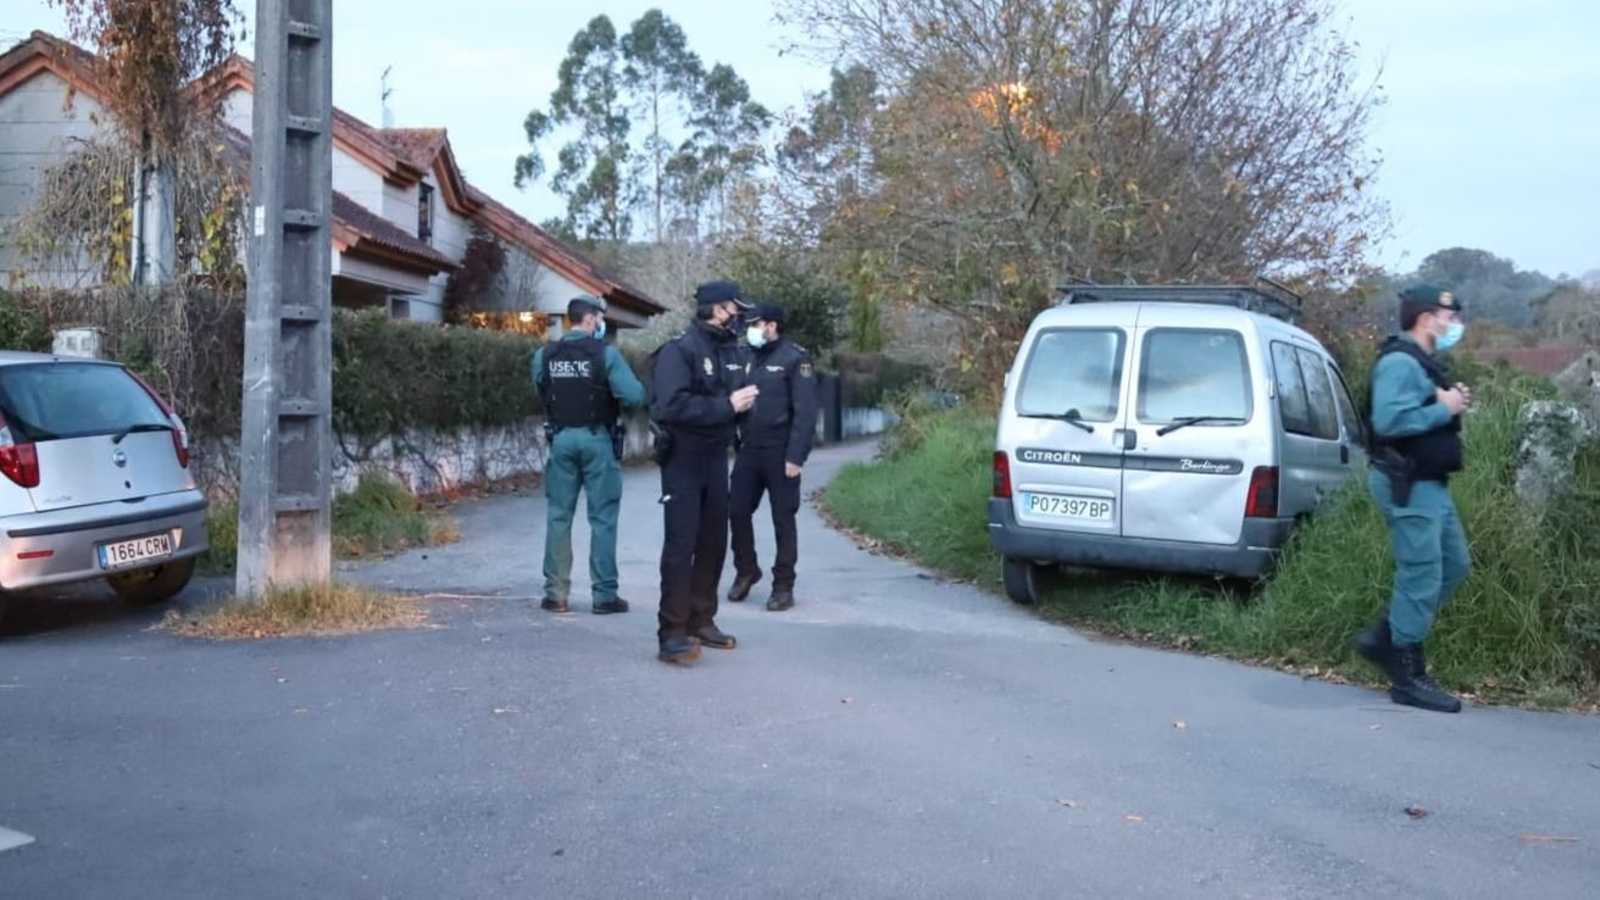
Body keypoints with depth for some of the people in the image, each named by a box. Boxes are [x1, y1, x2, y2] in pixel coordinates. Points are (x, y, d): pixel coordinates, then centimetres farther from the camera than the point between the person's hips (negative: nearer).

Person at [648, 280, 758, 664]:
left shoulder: (732, 351, 8)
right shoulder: (679, 349, -16)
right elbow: (672, 405, -27)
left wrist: (744, 400, -5)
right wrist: (726, 405, -24)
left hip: (716, 457, 8)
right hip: (683, 457, -8)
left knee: (714, 541, 12)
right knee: (681, 543, -9)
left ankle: (701, 621, 24)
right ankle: (672, 634, -7)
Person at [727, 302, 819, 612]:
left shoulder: (794, 358, -7)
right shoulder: (749, 357, 10)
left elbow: (805, 411, -12)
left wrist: (796, 456, -18)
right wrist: (735, 442, 3)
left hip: (780, 452, -5)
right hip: (748, 450, 5)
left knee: (783, 519, 2)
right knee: (738, 511, 5)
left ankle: (783, 585, 11)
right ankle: (745, 571, 24)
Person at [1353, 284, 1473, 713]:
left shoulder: (1422, 363, 17)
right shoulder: (1400, 362, -16)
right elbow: (1388, 420, -28)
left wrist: (1453, 402, 3)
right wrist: (1444, 409, -19)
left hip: (1428, 482, 11)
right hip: (1407, 484, -11)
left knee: (1454, 566, 15)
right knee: (1422, 575, -8)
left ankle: (1383, 638, 20)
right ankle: (1408, 676, 0)